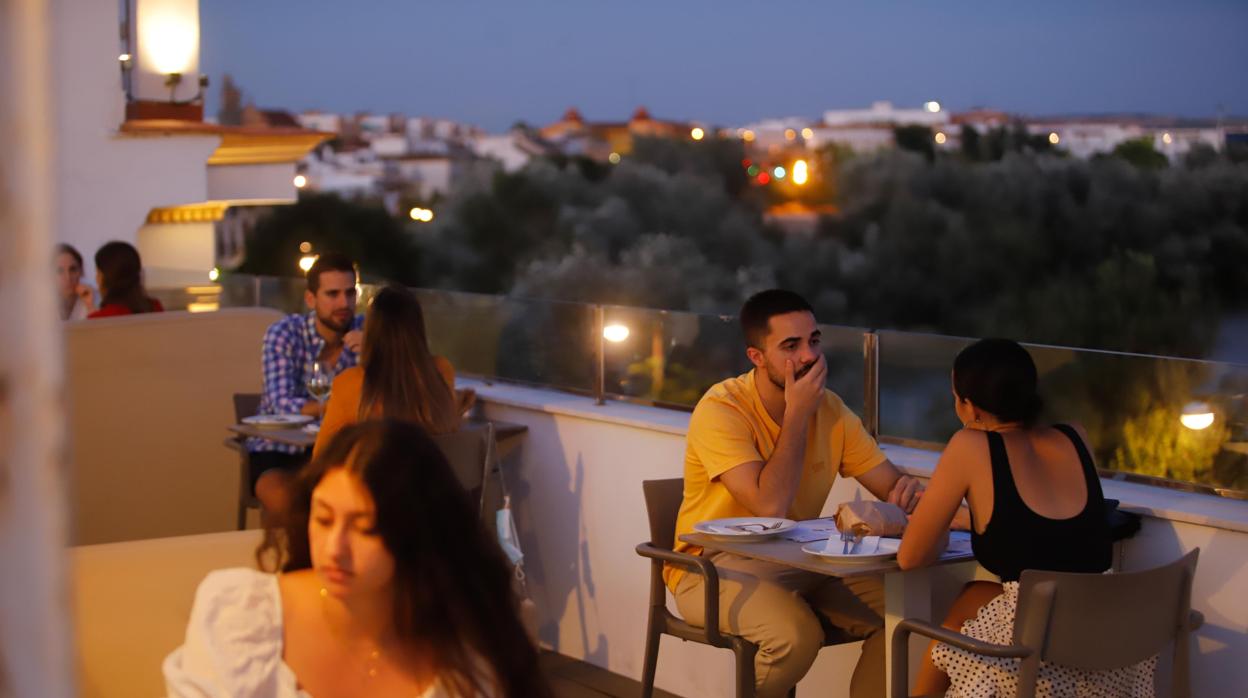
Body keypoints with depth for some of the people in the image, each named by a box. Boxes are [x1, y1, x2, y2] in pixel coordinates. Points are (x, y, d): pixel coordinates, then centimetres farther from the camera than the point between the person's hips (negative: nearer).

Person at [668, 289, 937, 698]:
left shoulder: (830, 408, 1)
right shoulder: (721, 410, -19)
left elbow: (889, 483, 3)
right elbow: (771, 506, -29)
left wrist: (905, 491, -23)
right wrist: (798, 414, -22)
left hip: (798, 561, 6)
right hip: (716, 565, -6)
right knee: (797, 633, -32)